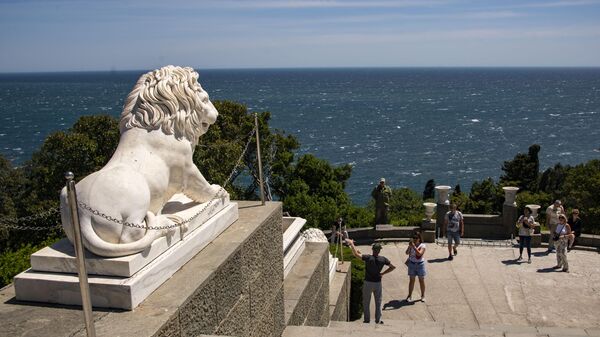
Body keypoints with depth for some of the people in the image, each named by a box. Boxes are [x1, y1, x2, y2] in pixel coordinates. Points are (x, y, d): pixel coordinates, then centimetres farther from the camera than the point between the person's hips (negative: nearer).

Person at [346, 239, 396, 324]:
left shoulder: (368, 258, -18)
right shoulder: (383, 259, -6)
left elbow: (356, 254, -23)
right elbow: (393, 267, 5)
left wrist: (351, 244, -11)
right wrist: (382, 273, 6)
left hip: (368, 283, -2)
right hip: (378, 283, 2)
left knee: (366, 303, 11)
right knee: (378, 302, 15)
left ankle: (367, 320, 16)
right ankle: (378, 320, 18)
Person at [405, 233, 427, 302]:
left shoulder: (422, 246, -9)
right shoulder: (411, 245, 1)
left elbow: (419, 253, -25)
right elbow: (407, 253, -10)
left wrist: (414, 246, -28)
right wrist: (409, 246, -23)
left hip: (420, 264, -2)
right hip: (412, 264, 2)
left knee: (421, 281, 7)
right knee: (411, 280, 7)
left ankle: (423, 296, 20)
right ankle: (410, 295, 14)